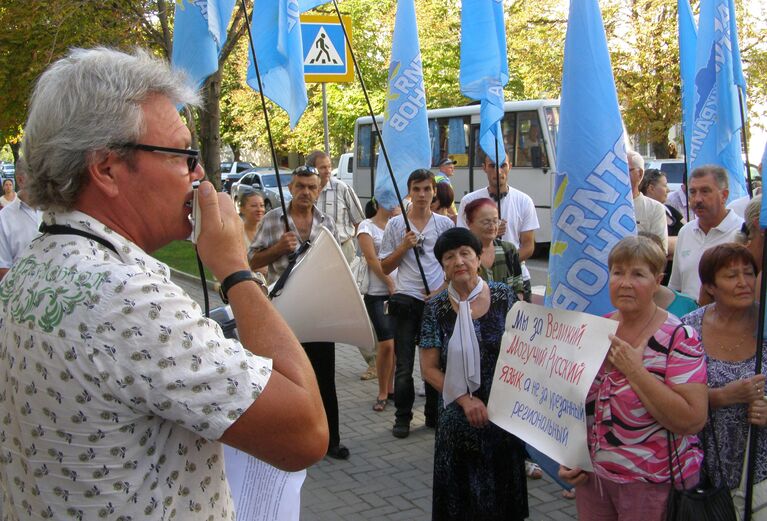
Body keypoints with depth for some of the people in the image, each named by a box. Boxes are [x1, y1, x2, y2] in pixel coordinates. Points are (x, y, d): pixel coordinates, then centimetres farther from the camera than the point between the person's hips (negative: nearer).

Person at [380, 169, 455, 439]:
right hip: (406, 300, -1)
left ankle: (434, 414, 22)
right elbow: (385, 266, 7)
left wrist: (442, 288, -4)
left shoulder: (444, 224, 6)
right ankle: (402, 417, 12)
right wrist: (404, 247, -9)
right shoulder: (395, 224, 5)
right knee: (404, 364, 0)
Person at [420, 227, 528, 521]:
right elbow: (429, 368, -3)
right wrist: (465, 400, -15)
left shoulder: (503, 296, -2)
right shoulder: (437, 308, -3)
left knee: (503, 495, 10)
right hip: (459, 418, 0)